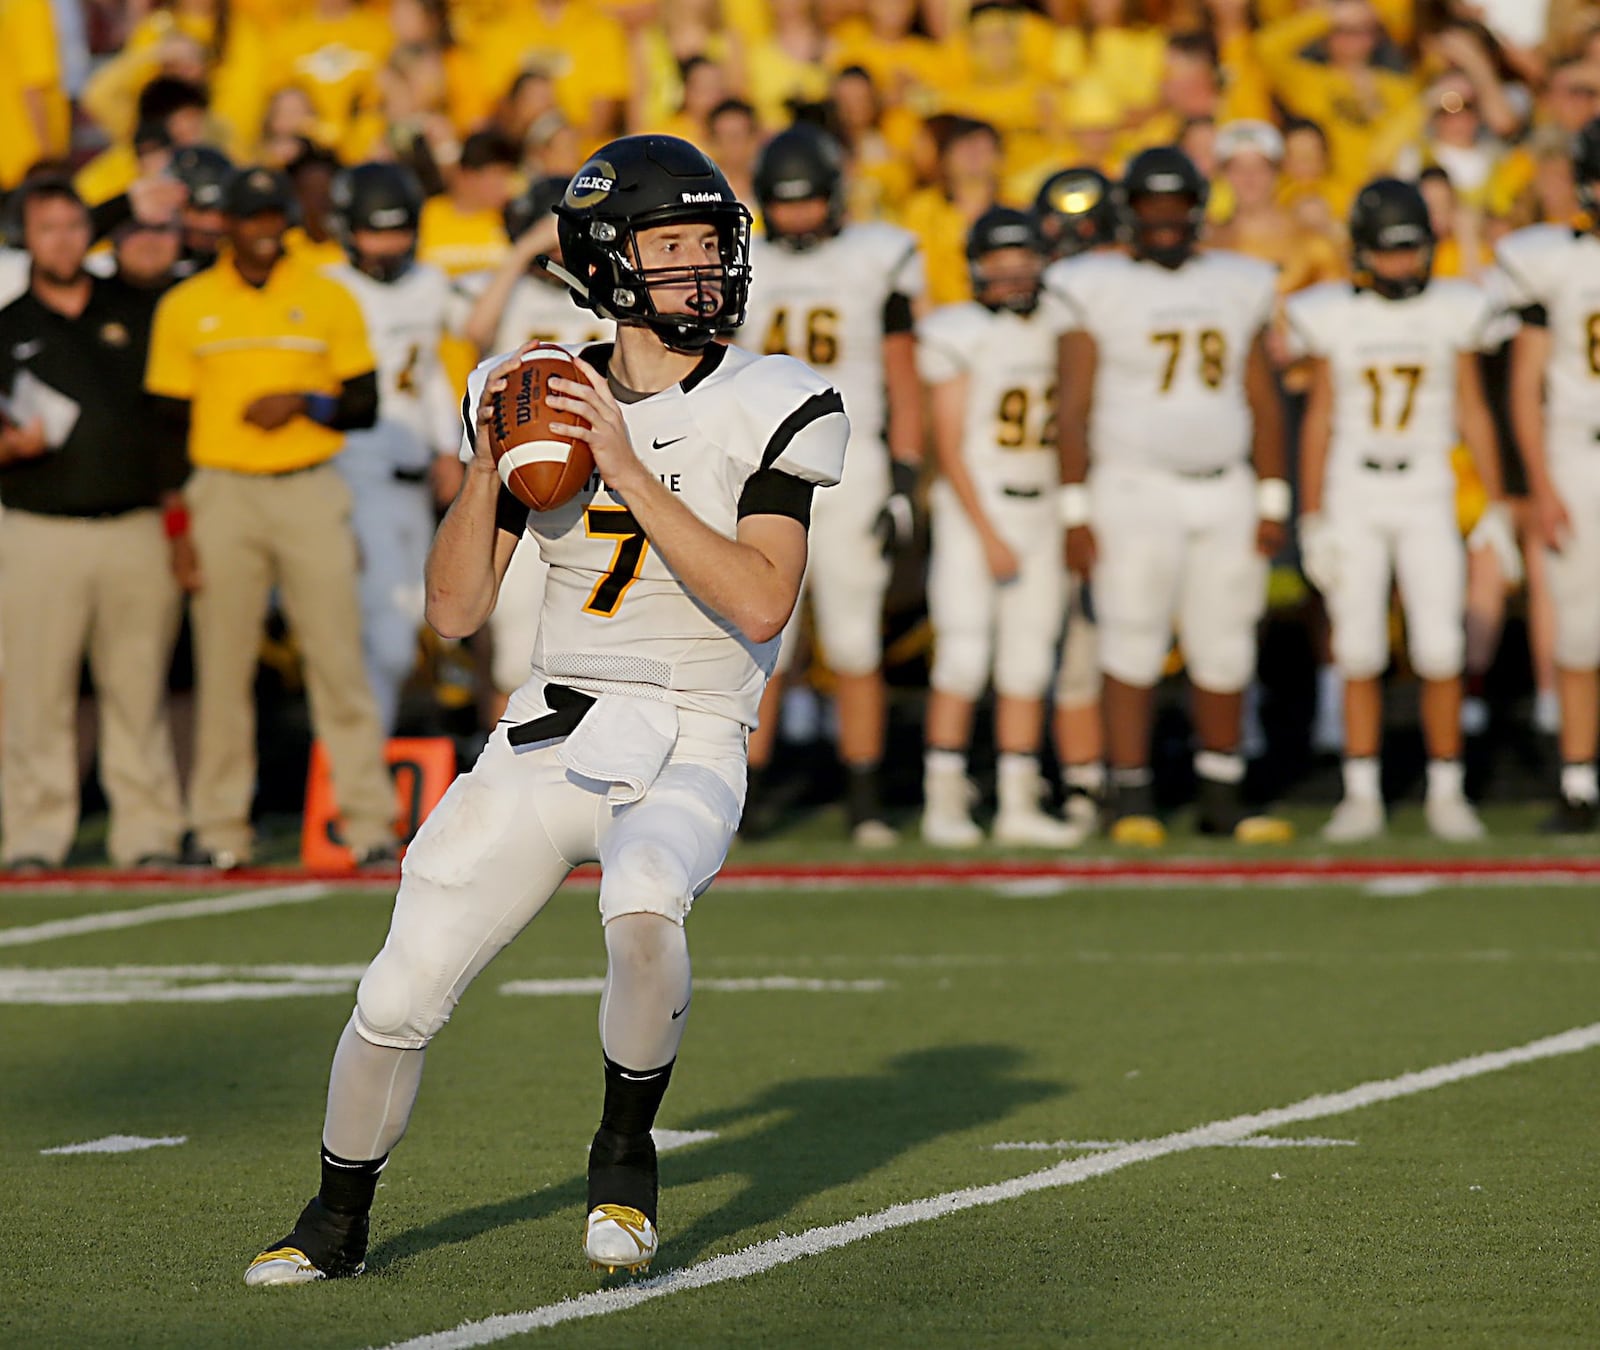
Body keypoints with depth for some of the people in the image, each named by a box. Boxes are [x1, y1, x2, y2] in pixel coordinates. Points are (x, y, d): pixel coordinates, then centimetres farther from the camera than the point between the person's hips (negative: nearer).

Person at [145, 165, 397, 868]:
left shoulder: (328, 300, 9)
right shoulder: (185, 307, 8)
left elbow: (364, 406, 8)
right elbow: (170, 416, 9)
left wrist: (306, 404, -10)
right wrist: (174, 519, 0)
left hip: (312, 493, 0)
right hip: (222, 495, 0)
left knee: (338, 656, -5)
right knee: (222, 665, -1)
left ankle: (369, 820, -4)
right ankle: (219, 826, 5)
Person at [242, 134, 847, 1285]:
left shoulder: (763, 411, -4)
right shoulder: (544, 399, 6)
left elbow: (761, 603, -18)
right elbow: (456, 610, 5)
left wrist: (631, 471, -20)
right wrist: (489, 463, -8)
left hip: (688, 748, -3)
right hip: (548, 741, 3)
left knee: (643, 908, -36)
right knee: (398, 1001, -4)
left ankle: (626, 1154, -10)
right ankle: (337, 1223, 22)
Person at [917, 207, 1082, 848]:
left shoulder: (1057, 333, 8)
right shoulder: (959, 337, -9)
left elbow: (1066, 438, 14)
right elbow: (948, 449, -10)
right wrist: (988, 537, -14)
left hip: (1040, 512, 6)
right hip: (972, 510, -6)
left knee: (1028, 663, 6)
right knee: (964, 657, -11)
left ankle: (1018, 806, 10)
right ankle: (943, 802, -5)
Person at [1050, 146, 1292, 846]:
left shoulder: (1236, 288, 10)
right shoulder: (1099, 289, -2)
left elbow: (1262, 402, 12)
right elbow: (1074, 408, -4)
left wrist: (1272, 503, 7)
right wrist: (1075, 512, -9)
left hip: (1226, 492, 4)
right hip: (1135, 491, -4)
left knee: (1224, 651, 6)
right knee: (1133, 649, -5)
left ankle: (1221, 800, 16)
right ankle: (1131, 799, 1)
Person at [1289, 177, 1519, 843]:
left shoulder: (1452, 312, 0)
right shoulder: (1333, 318, -2)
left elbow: (1473, 413, 5)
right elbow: (1320, 419, 3)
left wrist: (1496, 509, 4)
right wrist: (1312, 522, 1)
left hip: (1427, 495, 0)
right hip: (1353, 493, 0)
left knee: (1440, 653, -6)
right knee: (1360, 656, 1)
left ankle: (1446, 794, 4)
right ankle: (1362, 798, 8)